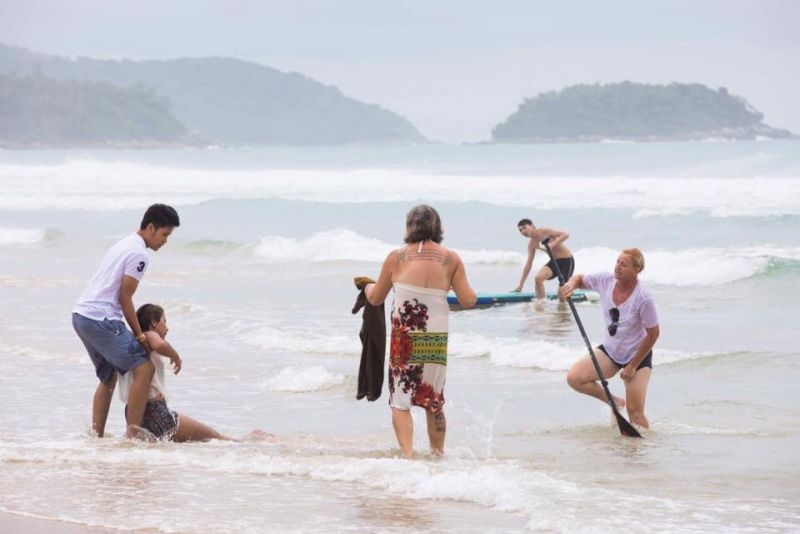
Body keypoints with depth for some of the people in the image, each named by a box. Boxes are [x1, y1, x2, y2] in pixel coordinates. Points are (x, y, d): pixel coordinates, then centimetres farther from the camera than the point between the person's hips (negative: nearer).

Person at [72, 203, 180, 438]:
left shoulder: (123, 245, 21)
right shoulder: (139, 254, -10)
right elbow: (124, 298, -11)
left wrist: (136, 333, 22)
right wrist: (139, 334, -3)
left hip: (80, 315, 10)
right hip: (100, 319, -10)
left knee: (108, 377, 21)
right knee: (144, 368, -11)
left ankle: (96, 436, 18)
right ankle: (132, 434, -13)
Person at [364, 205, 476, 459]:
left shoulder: (396, 257, 0)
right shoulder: (450, 259, 2)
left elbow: (375, 299, 10)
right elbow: (468, 300, 1)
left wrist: (368, 287, 33)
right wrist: (471, 293, 23)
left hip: (404, 337, -2)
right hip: (436, 339, 2)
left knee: (400, 400, 2)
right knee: (434, 402, 16)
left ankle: (407, 454, -14)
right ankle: (438, 454, 24)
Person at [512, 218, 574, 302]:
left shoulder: (545, 232, -19)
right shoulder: (531, 244, 1)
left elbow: (565, 235, -26)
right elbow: (528, 264, 5)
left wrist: (552, 245, -37)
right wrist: (520, 285, 5)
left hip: (566, 261, -6)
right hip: (554, 261, 6)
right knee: (538, 277, -18)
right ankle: (540, 302, -11)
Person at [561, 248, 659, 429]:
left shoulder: (643, 298, -27)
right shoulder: (606, 280, -12)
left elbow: (653, 334, -18)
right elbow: (580, 279, 8)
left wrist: (632, 366, -15)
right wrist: (571, 284, -19)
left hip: (638, 355, -5)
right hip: (610, 350, 5)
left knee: (635, 412, -11)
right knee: (574, 378, -12)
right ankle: (615, 402, 9)